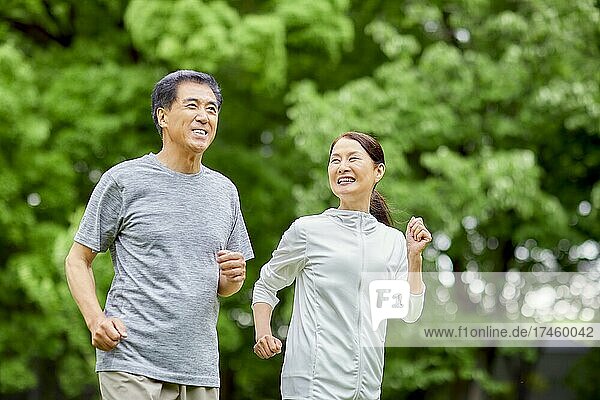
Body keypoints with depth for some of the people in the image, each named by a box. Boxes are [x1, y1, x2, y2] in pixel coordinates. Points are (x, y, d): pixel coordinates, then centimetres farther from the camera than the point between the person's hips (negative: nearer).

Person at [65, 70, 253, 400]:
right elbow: (78, 260, 2)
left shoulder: (224, 191, 14)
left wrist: (232, 278, -2)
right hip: (132, 363, -5)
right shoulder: (124, 180, -1)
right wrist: (96, 319, -14)